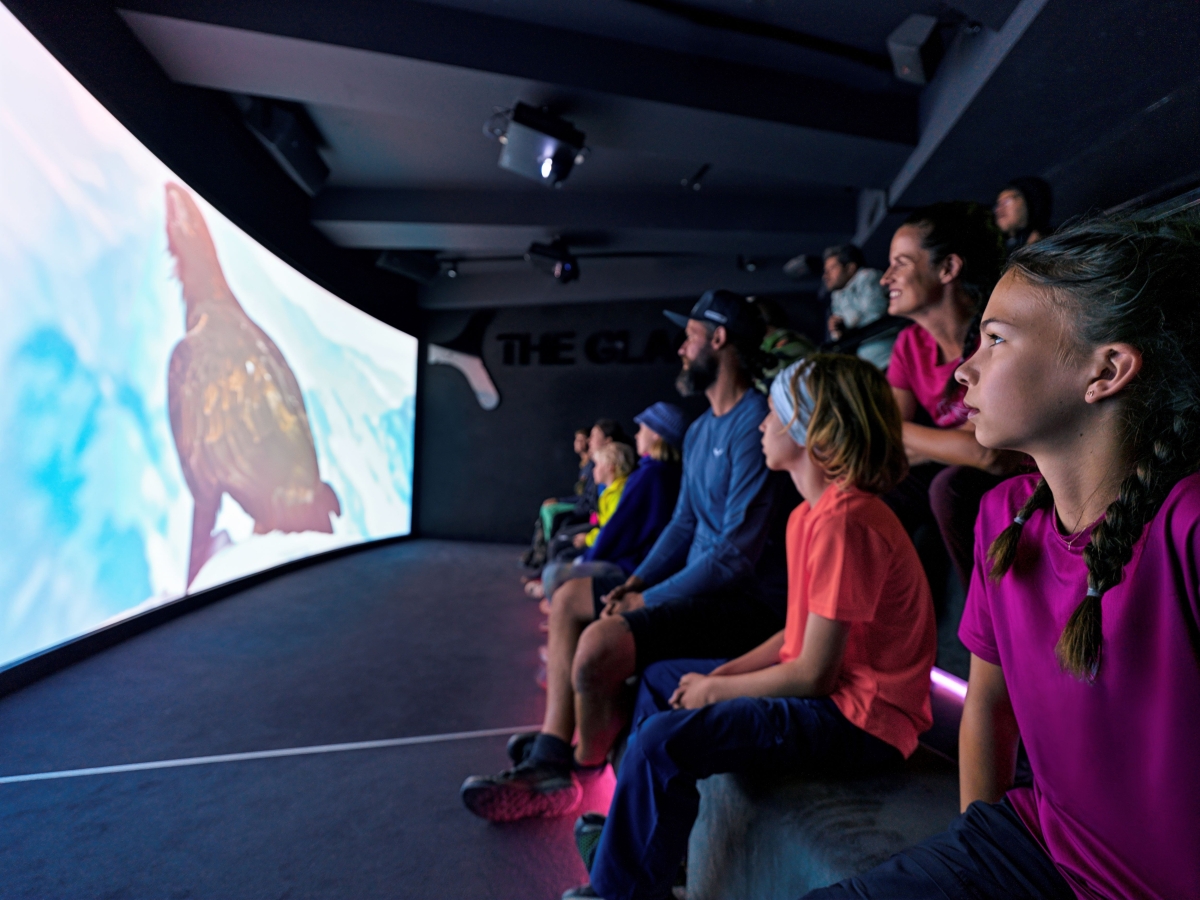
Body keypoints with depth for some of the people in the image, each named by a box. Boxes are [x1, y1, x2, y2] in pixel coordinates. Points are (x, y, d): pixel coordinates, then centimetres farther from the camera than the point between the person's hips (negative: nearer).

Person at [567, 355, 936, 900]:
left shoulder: (844, 520, -26)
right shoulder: (813, 511, 7)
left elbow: (814, 674, -23)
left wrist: (716, 689, -9)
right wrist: (724, 673, 0)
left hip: (856, 717, -10)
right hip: (824, 686, 10)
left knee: (661, 741, -23)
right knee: (660, 680, 15)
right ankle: (633, 832, 28)